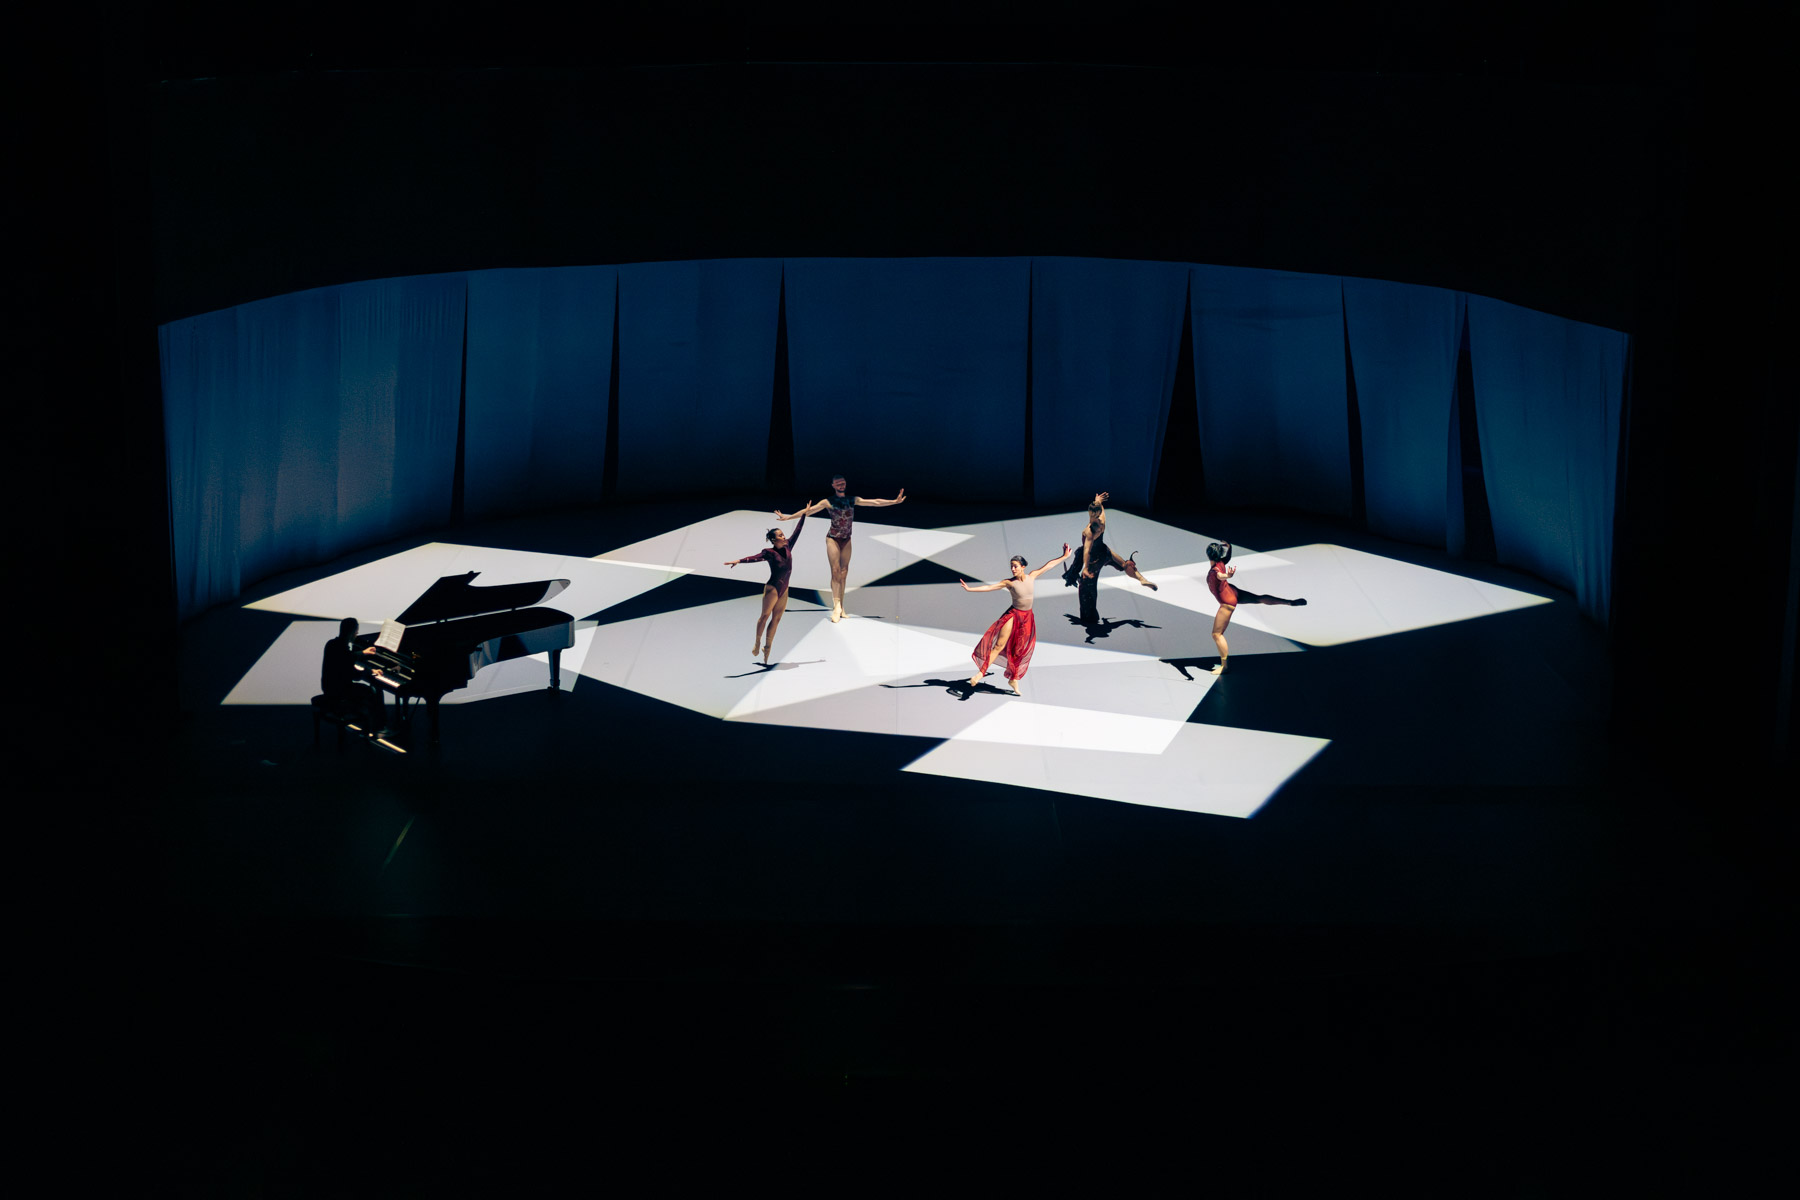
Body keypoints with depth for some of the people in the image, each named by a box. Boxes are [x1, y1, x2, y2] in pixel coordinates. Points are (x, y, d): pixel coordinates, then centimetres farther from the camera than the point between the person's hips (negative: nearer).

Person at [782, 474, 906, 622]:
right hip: (833, 539, -4)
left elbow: (875, 503, 7)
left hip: (846, 540, 4)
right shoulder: (828, 502, -3)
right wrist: (787, 517, -9)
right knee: (836, 571, -13)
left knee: (844, 573, 3)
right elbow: (808, 511, -4)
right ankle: (837, 606, -18)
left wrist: (895, 501, 2)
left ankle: (840, 607, 6)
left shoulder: (853, 500, 7)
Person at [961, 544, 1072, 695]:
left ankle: (1014, 679, 21)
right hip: (1013, 615, -3)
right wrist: (970, 589, -22)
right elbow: (989, 587, -13)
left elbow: (1048, 565, 8)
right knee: (999, 645, -11)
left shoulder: (1031, 577, -1)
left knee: (1020, 651, 8)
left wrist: (1064, 557, 13)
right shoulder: (1009, 582, -9)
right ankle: (981, 672, -9)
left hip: (1027, 618, 3)